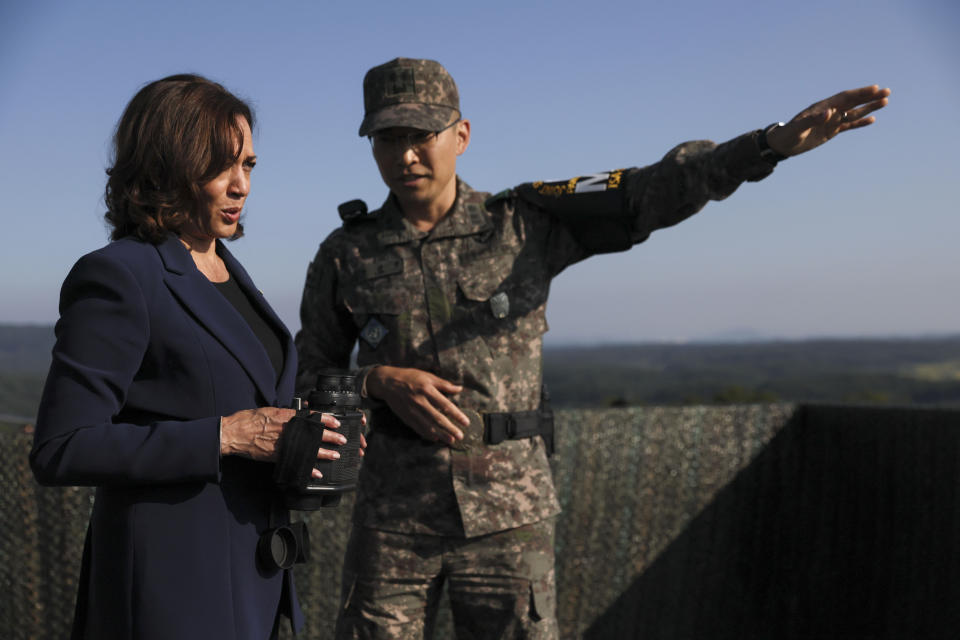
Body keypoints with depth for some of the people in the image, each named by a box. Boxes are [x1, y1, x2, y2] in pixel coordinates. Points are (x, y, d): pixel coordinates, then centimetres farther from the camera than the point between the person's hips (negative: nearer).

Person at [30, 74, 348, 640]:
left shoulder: (226, 271, 12)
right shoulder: (116, 278, -14)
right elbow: (61, 450, -18)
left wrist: (292, 437, 2)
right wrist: (226, 436, -21)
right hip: (171, 581, -8)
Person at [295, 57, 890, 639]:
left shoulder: (523, 223, -2)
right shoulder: (344, 256, 1)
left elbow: (654, 192, -12)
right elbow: (308, 377, 10)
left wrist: (777, 140, -24)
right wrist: (379, 381, -12)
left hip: (509, 516, -1)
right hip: (394, 514, 1)